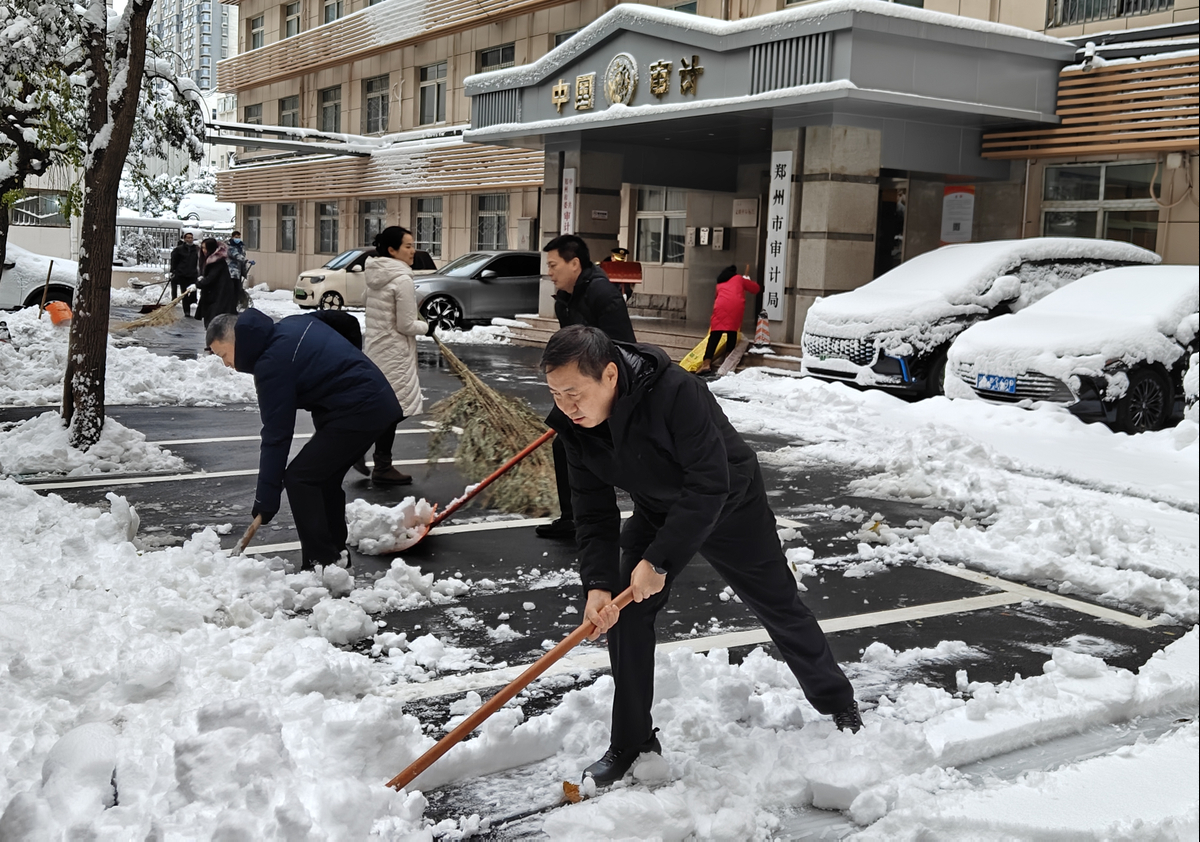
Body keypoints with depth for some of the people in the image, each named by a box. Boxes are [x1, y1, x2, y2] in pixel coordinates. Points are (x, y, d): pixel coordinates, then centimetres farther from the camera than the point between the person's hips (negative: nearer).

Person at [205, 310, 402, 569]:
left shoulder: (272, 364, -14)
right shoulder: (292, 324, 12)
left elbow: (276, 435, -15)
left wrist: (266, 499, -11)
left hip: (357, 410, -10)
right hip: (379, 399, 10)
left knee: (299, 479, -6)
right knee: (325, 479, 18)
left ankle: (322, 564, -4)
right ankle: (335, 556, 24)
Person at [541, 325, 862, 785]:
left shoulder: (676, 392, -40)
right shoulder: (575, 425, -19)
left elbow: (709, 486, -39)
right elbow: (594, 513, -14)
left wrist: (659, 560, -38)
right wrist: (597, 584, -27)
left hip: (730, 505, -5)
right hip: (657, 512, 5)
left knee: (779, 607, 11)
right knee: (624, 613, -6)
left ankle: (838, 703, 35)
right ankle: (632, 743, 10)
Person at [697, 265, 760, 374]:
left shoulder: (719, 284, 35)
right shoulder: (739, 279, 30)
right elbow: (756, 288, 35)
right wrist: (747, 281, 54)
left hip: (721, 305, 1)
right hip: (736, 305, 0)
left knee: (715, 334, -6)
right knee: (732, 331, 14)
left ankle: (706, 363, -17)